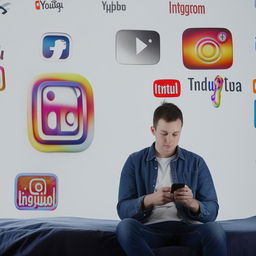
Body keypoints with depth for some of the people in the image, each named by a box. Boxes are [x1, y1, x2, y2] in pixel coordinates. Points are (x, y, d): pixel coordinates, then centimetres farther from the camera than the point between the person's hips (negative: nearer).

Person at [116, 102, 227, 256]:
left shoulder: (196, 162, 10)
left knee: (214, 230, -34)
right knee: (125, 226, -34)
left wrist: (192, 203, -18)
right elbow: (123, 210, 0)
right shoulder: (135, 162, 8)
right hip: (151, 228, 1)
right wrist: (149, 200, -20)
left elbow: (212, 212, 5)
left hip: (186, 227, 0)